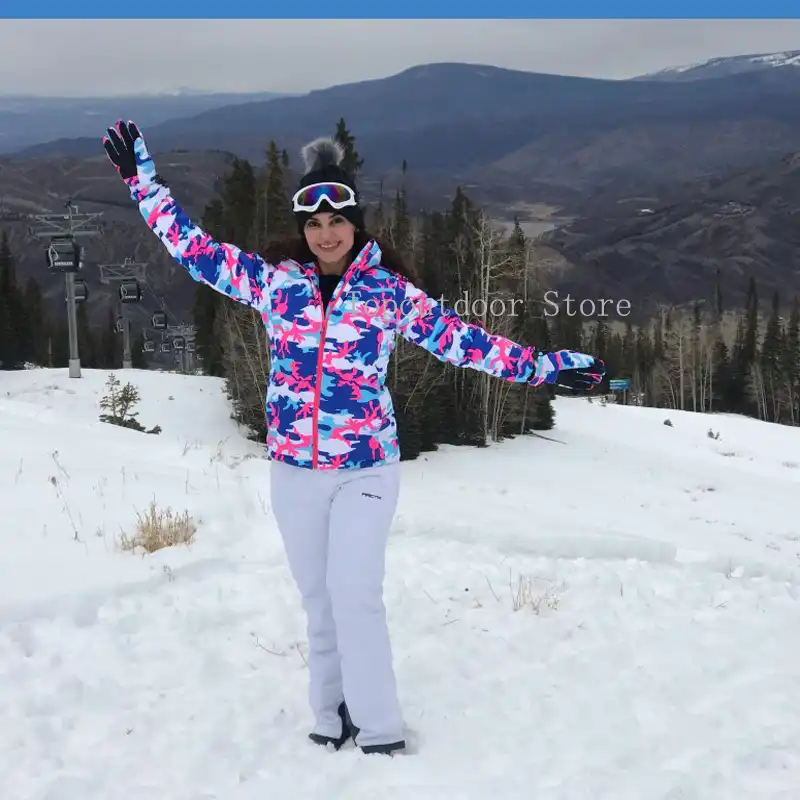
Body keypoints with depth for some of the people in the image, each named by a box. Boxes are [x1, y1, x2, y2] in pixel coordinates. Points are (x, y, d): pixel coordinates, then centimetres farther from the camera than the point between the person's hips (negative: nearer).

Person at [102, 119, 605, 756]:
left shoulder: (389, 291, -3)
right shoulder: (273, 279, 2)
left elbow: (462, 339, -2)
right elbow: (192, 247, 7)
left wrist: (545, 367, -5)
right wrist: (142, 179, 7)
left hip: (367, 467, -3)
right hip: (294, 469, 3)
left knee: (355, 594, -9)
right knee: (318, 599, 11)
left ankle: (380, 729, 3)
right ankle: (331, 717, 24)